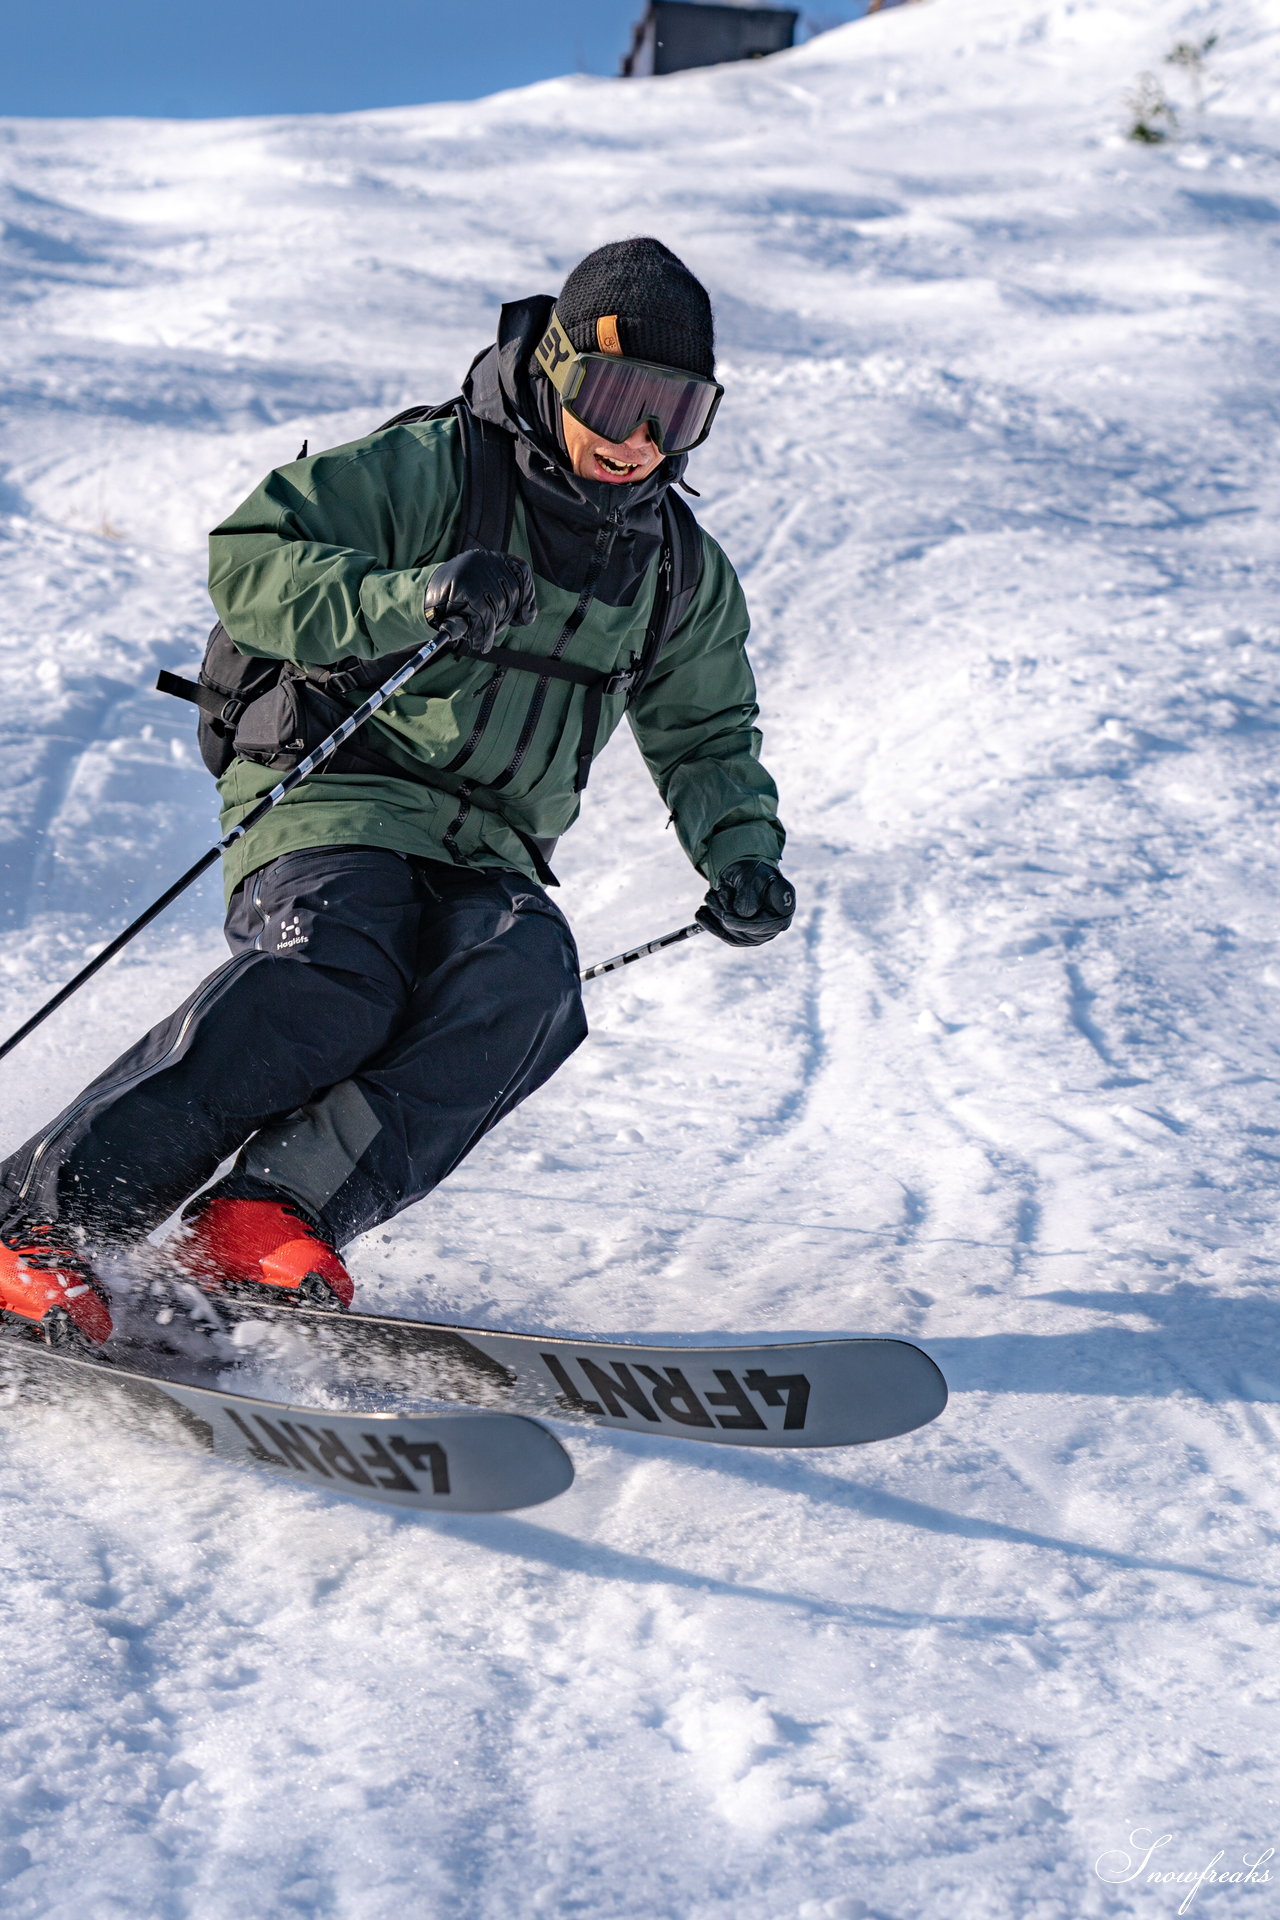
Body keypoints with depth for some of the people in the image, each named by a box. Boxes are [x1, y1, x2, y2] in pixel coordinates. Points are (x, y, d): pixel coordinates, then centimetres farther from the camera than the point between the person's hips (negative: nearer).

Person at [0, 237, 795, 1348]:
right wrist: (406, 600, -26)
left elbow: (706, 737, 28)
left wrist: (741, 856, 8)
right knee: (337, 982, -35)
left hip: (487, 858, 5)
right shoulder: (428, 469, -2)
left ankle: (267, 1217, -33)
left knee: (527, 977, -31)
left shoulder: (686, 575, 16)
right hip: (334, 793, -5)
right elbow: (249, 559, -10)